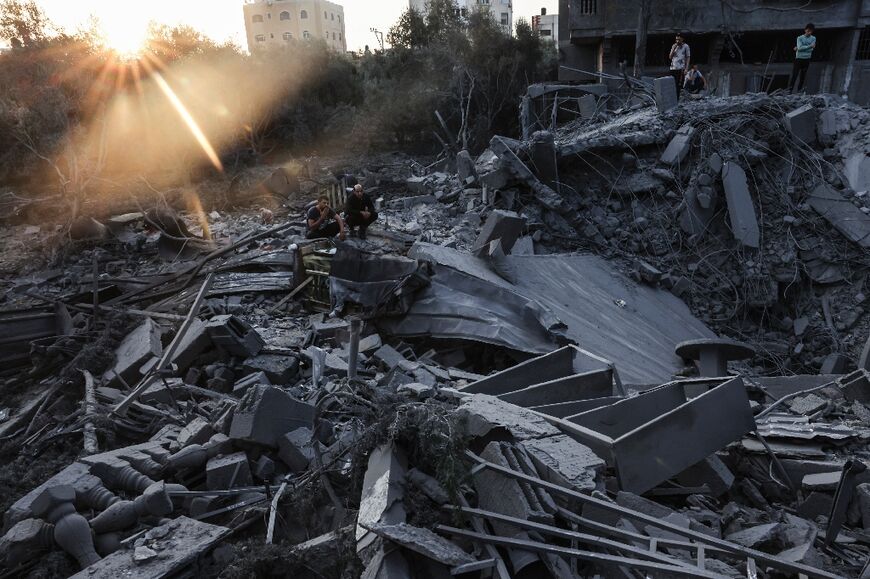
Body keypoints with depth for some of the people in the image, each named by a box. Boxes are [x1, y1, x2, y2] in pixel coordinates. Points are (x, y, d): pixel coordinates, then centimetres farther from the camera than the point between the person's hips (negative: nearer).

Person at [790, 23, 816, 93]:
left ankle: (799, 89, 15)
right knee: (794, 74, -7)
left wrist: (802, 48, -14)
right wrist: (809, 46, -21)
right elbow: (800, 47, -17)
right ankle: (790, 89, -6)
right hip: (799, 58, -3)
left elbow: (811, 49, -7)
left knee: (803, 75, 8)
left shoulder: (813, 38, 5)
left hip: (807, 59, 3)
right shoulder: (800, 38, -3)